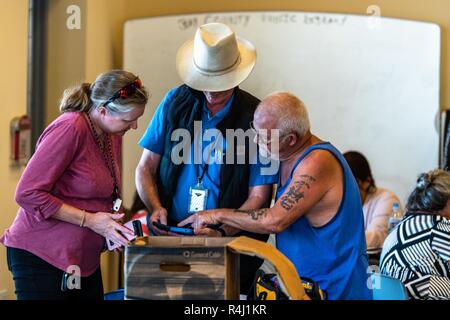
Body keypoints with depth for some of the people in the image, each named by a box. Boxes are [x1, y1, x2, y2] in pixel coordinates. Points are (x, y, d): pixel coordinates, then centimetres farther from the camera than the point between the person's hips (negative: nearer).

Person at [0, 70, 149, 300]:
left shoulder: (113, 136, 7)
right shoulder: (71, 128, -19)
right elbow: (27, 193, -21)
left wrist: (119, 220, 1)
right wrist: (89, 220, -20)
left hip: (85, 260, 8)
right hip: (40, 255, -8)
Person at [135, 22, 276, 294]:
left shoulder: (255, 117, -4)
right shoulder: (176, 102, 5)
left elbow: (258, 195, -2)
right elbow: (146, 167, 10)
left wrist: (223, 231, -16)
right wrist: (156, 207, -8)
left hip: (231, 242, -2)